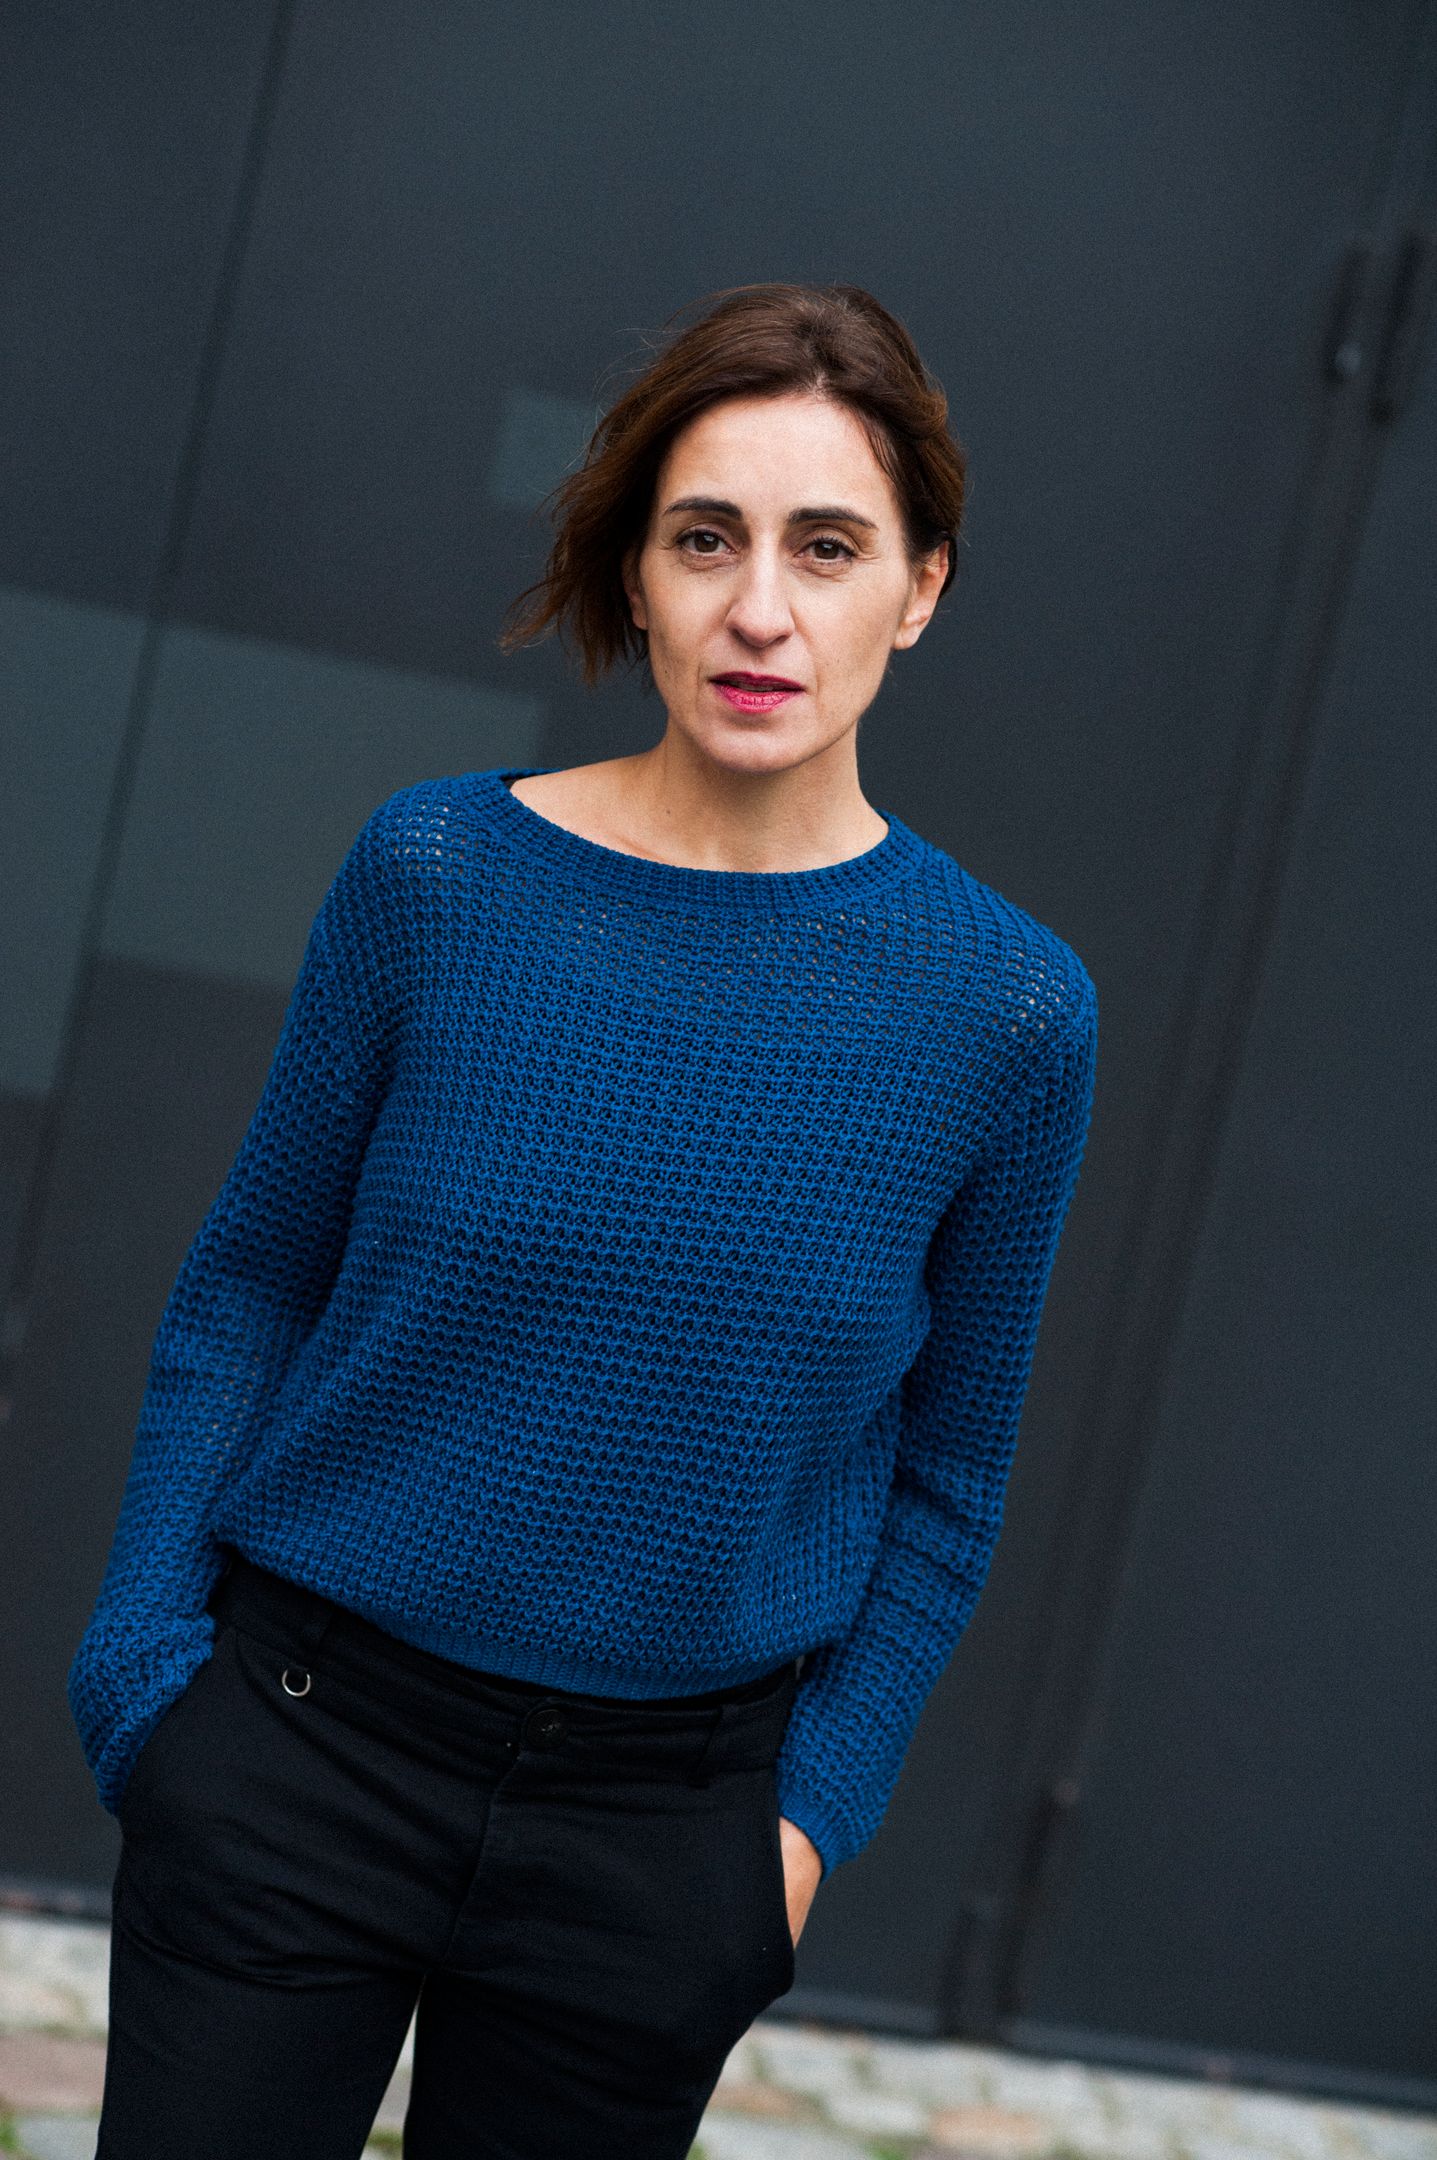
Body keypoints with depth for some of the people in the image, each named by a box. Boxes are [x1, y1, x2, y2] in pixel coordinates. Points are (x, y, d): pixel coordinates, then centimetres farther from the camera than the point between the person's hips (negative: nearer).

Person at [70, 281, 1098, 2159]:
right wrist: (144, 1637, -4)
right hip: (306, 1743, 0)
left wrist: (816, 1811, -2)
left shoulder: (1008, 1009, -7)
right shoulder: (438, 869, -7)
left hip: (661, 1828, 1)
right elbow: (251, 1281, 3)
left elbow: (946, 1478, 4)